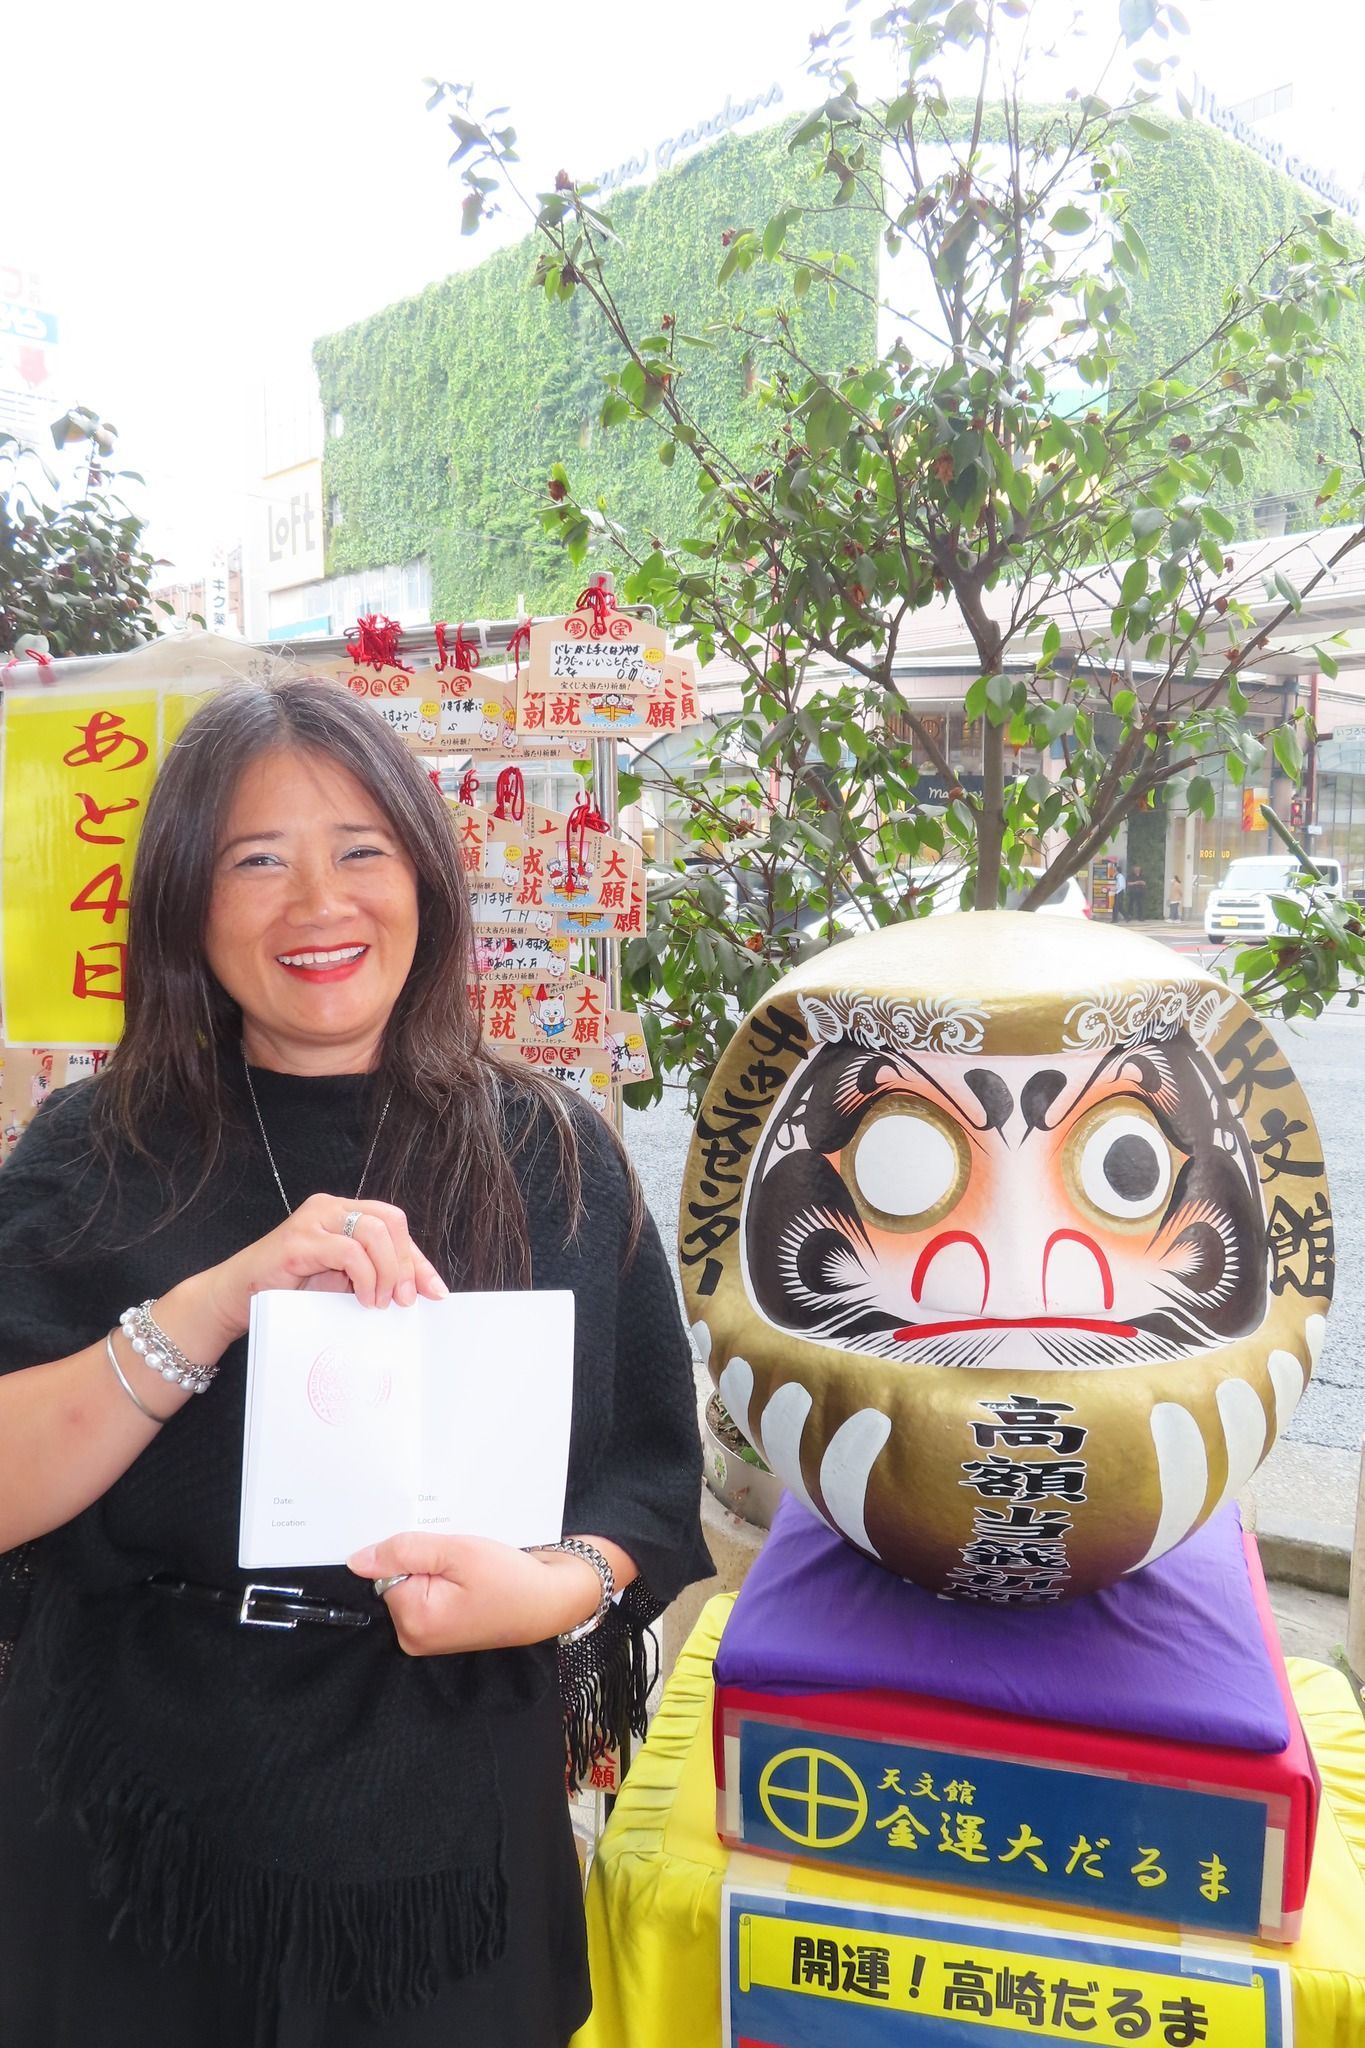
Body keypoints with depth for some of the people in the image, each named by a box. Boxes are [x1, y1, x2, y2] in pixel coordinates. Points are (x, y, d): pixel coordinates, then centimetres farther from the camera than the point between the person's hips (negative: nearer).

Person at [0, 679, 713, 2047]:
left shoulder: (554, 1161, -4)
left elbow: (649, 1477, -3)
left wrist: (556, 1586, -22)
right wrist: (221, 1300, -28)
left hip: (448, 1835, 0)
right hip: (133, 1838, 0)